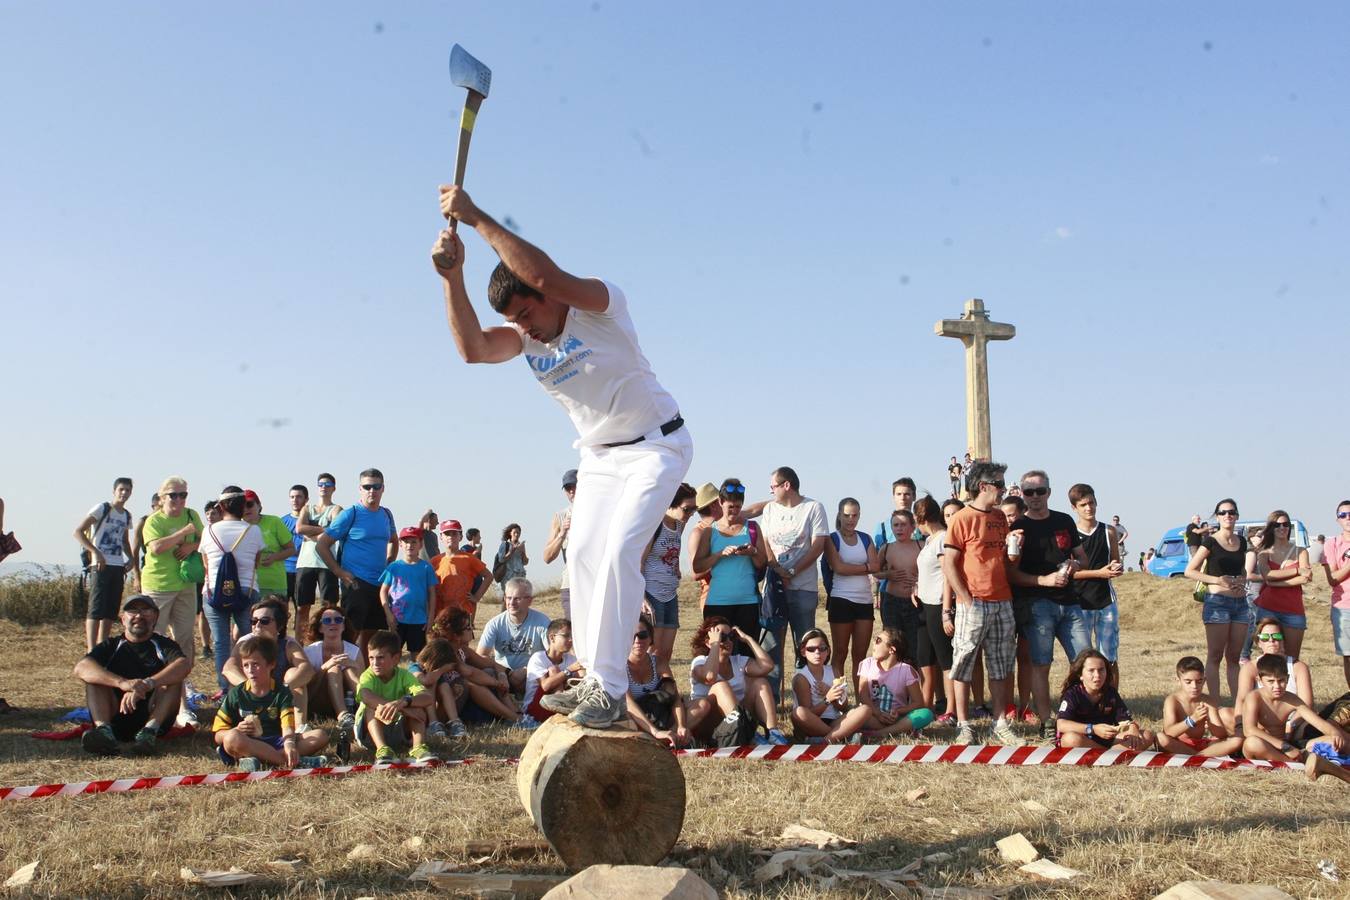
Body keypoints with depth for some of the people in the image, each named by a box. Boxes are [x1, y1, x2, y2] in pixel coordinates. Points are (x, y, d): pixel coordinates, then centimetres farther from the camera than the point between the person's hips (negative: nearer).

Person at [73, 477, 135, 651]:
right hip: (102, 565, -7)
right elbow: (78, 531, -10)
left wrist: (130, 558, 9)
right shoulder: (102, 509, -5)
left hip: (119, 566, 7)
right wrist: (95, 552, -21)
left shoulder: (127, 516, 16)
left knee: (111, 610, 8)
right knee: (96, 609, -11)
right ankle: (91, 651, -13)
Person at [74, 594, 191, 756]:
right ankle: (104, 729, -37)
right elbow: (81, 668, -11)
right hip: (116, 718, 1)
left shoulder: (163, 645, 9)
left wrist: (147, 684, -33)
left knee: (173, 676, -18)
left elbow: (185, 664, -16)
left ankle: (149, 730, -38)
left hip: (154, 716, -1)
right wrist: (122, 683, -30)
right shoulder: (112, 646, 11)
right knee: (94, 676, -13)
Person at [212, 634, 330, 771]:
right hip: (246, 746, -1)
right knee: (232, 737, -36)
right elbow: (218, 736, 3)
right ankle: (296, 762, -38)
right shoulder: (236, 694, 6)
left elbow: (287, 726, -10)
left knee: (321, 736, -19)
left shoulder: (282, 693, 7)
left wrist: (289, 744, -33)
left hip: (276, 744, 2)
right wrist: (238, 730, -19)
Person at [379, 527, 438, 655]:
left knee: (417, 654, 8)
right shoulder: (394, 567, 1)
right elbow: (383, 591, 3)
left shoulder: (426, 567, 1)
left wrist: (431, 617, 0)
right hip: (397, 619, 0)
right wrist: (388, 614, -6)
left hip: (419, 620, 0)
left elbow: (432, 594, 3)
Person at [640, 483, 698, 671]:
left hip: (670, 595, 7)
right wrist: (642, 599, -21)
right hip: (651, 594, -7)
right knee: (654, 652, -9)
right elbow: (637, 564, -15)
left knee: (666, 653, 6)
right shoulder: (654, 525, -13)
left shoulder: (680, 525, 8)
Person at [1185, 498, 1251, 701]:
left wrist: (1242, 581, 4)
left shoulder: (1241, 541, 12)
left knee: (1234, 657, 9)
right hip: (1217, 601, -5)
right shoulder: (1210, 541, -5)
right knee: (1215, 656, -2)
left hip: (1240, 602, 5)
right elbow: (1189, 571, -6)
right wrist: (1217, 580, -16)